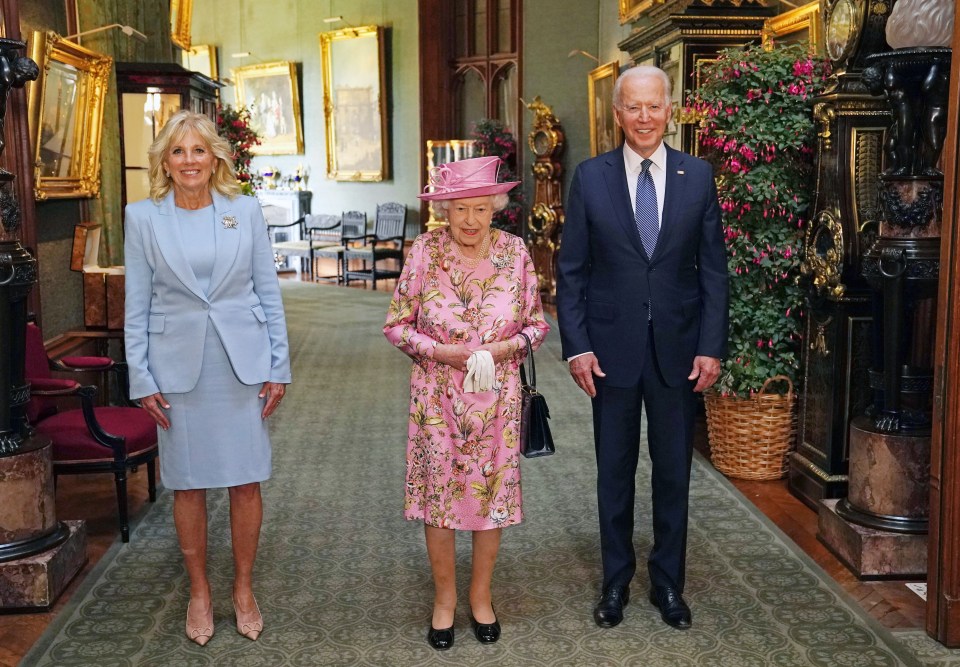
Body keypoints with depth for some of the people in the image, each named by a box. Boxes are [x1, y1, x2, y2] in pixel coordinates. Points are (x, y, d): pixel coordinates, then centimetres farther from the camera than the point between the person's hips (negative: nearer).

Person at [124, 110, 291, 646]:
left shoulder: (245, 210, 2)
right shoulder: (143, 218, 1)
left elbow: (269, 291, 4)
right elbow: (137, 305, 2)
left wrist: (278, 366, 1)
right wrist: (142, 378, -2)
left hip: (242, 361, 1)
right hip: (178, 364, 0)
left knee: (246, 480, 5)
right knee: (189, 484, 8)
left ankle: (244, 589, 23)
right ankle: (200, 592, 25)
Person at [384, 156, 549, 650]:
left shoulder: (514, 251, -5)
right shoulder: (424, 251, -8)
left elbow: (537, 323, 3)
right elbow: (396, 325, -3)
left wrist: (506, 346, -15)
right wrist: (440, 352, -17)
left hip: (497, 396, 1)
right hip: (438, 396, -1)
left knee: (492, 494, 10)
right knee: (438, 494, 6)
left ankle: (481, 595, 31)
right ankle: (445, 597, 27)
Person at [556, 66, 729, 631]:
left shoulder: (698, 175, 1)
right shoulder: (591, 177, -1)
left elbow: (714, 268, 2)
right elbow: (571, 270, 0)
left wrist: (712, 347, -4)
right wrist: (577, 346, -7)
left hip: (678, 350, 1)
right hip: (613, 348, 0)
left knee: (674, 472, 11)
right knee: (615, 472, 11)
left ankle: (668, 582, 28)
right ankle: (616, 581, 27)